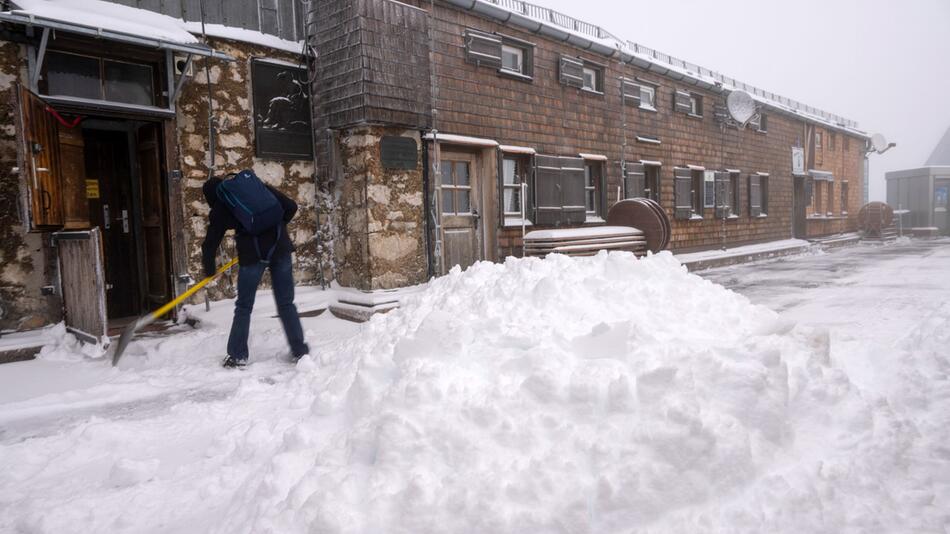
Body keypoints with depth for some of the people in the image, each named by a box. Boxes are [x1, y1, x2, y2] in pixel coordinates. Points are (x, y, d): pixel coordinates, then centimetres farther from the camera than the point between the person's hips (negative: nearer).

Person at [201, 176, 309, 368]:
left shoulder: (220, 208, 11)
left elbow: (211, 242, 15)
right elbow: (291, 207, 13)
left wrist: (209, 269, 31)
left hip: (253, 252, -3)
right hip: (280, 246, 3)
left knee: (244, 307, 14)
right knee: (286, 304, 11)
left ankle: (237, 355, 20)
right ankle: (300, 351, 13)